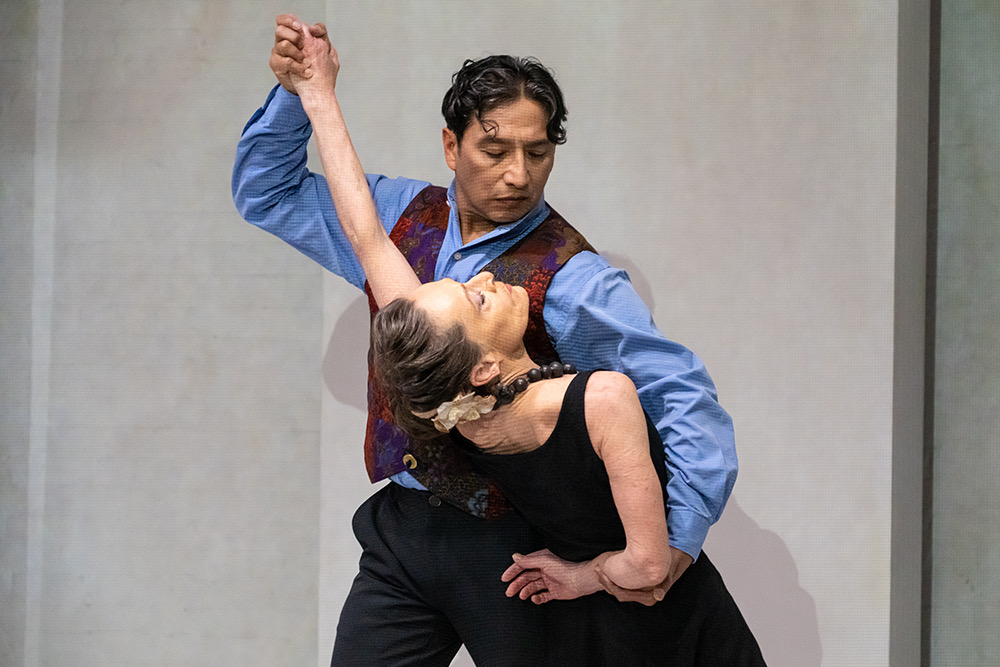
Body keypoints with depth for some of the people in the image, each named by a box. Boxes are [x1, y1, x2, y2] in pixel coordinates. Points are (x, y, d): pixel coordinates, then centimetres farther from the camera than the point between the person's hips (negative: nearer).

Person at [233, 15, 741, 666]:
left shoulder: (568, 277, -13)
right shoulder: (405, 216, 6)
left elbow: (682, 392, -18)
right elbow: (268, 192, 18)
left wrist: (679, 537, -28)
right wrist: (296, 91, 0)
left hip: (509, 547, -4)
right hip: (399, 532, 5)